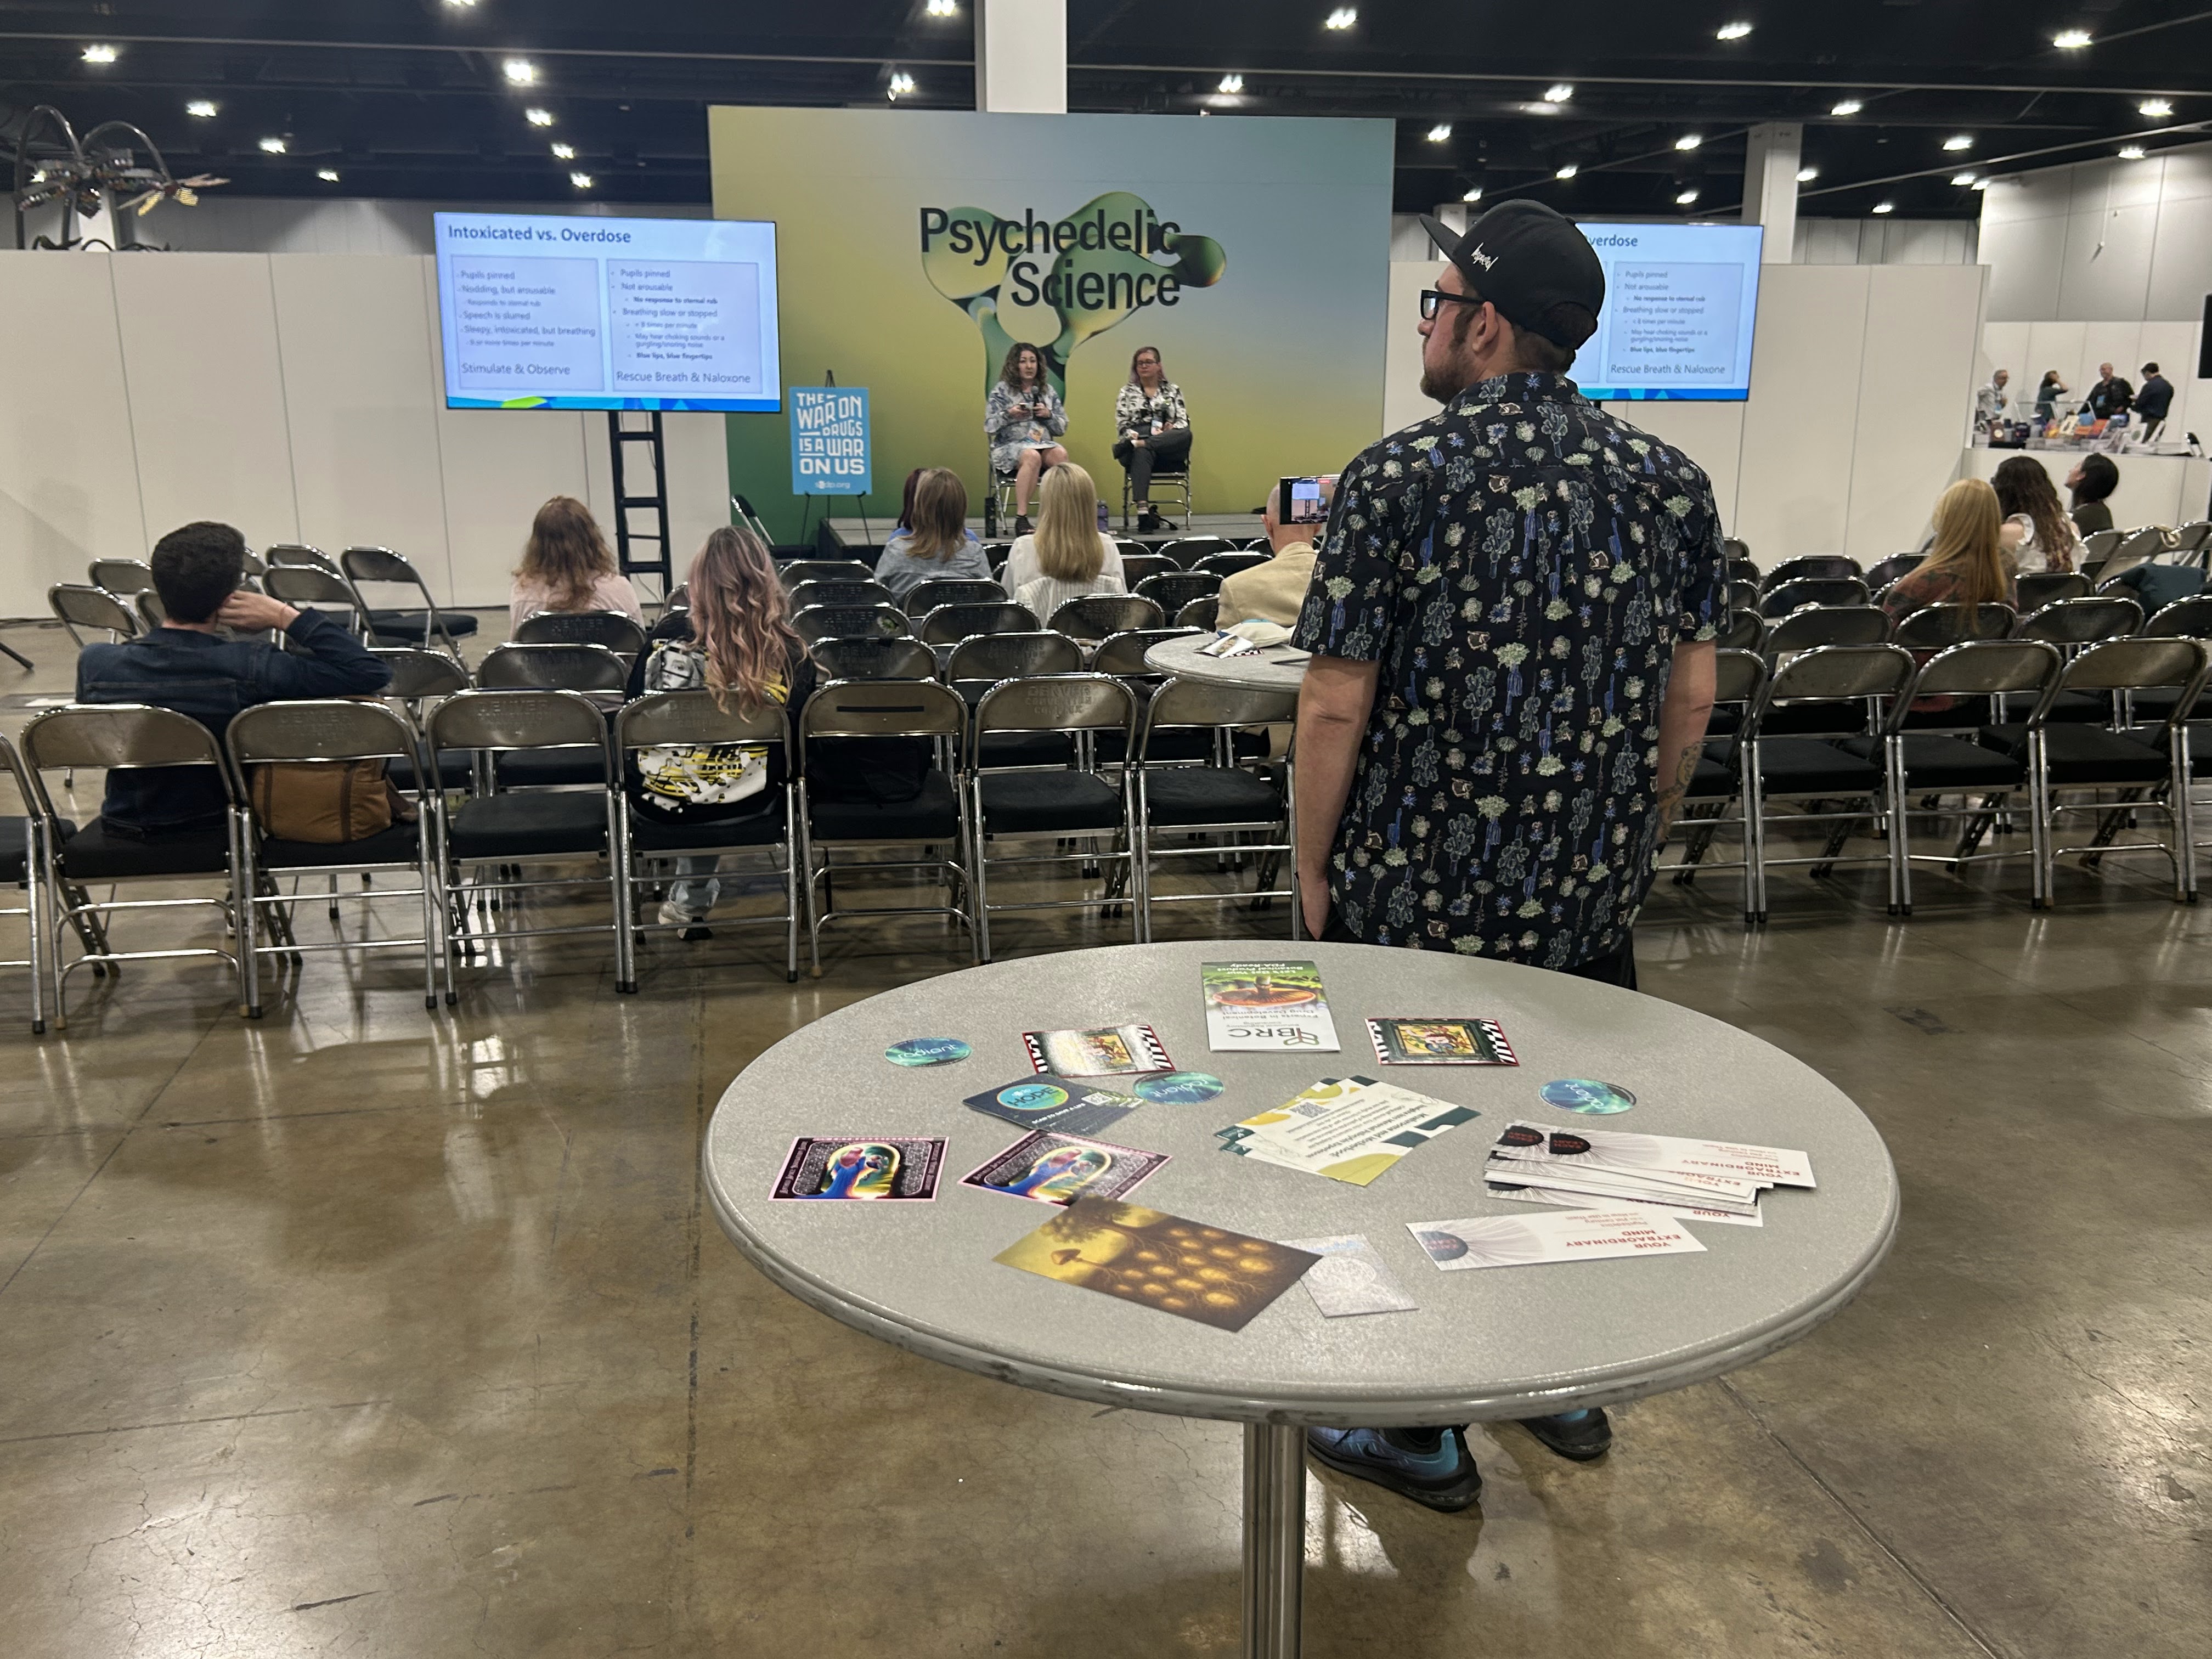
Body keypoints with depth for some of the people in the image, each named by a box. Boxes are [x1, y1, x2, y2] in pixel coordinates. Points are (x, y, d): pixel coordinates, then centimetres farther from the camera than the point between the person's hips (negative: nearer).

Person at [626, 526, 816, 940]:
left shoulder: (669, 633, -9)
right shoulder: (790, 653, -11)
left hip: (658, 801, 1)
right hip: (743, 805, 0)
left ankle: (691, 897, 45)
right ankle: (691, 899, 45)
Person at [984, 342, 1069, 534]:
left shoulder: (1048, 390, 18)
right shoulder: (1002, 390, 8)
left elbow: (1062, 427, 16)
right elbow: (989, 427, 2)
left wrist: (1048, 415, -3)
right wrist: (1009, 414, -15)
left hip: (1044, 444, 3)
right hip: (1010, 445, -3)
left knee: (1061, 454, -32)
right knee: (1032, 456, -38)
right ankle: (1021, 519, -40)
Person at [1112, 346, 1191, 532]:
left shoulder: (1173, 390, 22)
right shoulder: (1127, 392, 20)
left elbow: (1184, 422, 12)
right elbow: (1122, 425, 10)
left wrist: (1172, 428, -10)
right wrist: (1132, 435, -12)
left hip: (1169, 448, 1)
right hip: (1138, 440, -1)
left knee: (1186, 434, -34)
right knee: (1142, 453, -41)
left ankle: (1133, 445, -40)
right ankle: (1143, 509, -57)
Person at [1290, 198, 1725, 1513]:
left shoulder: (1401, 478, -14)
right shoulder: (1670, 482, 0)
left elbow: (1338, 704, -15)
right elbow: (1692, 696, 5)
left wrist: (1314, 867, -2)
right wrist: (1636, 841, 17)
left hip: (1416, 895, -5)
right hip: (1590, 896, 5)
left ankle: (1423, 1435, 25)